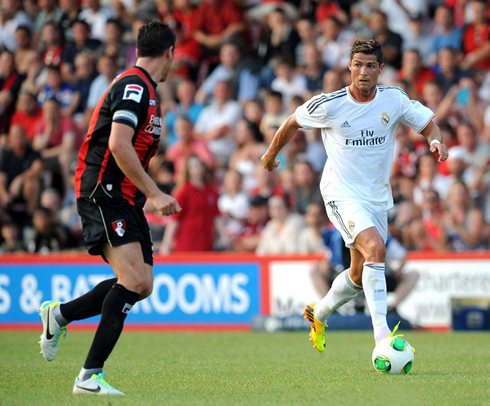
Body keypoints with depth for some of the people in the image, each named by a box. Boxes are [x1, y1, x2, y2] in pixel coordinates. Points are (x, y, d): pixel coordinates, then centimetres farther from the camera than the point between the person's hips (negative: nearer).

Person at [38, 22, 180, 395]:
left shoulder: (141, 89, 19)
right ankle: (91, 375, -18)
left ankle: (60, 314, 17)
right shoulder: (135, 86, -13)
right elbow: (118, 145, -23)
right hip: (103, 193, -10)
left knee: (142, 286, 2)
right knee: (134, 279, -20)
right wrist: (155, 194, -21)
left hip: (125, 200, 10)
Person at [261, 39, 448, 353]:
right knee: (375, 248, -29)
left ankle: (318, 315, 41)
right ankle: (382, 333, -30)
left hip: (377, 197, 5)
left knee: (359, 276, 13)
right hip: (342, 194, -5)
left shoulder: (394, 99, -5)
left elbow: (427, 121, 5)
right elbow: (294, 122, 5)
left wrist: (436, 140, -17)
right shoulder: (329, 105, -12)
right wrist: (271, 155, 18)